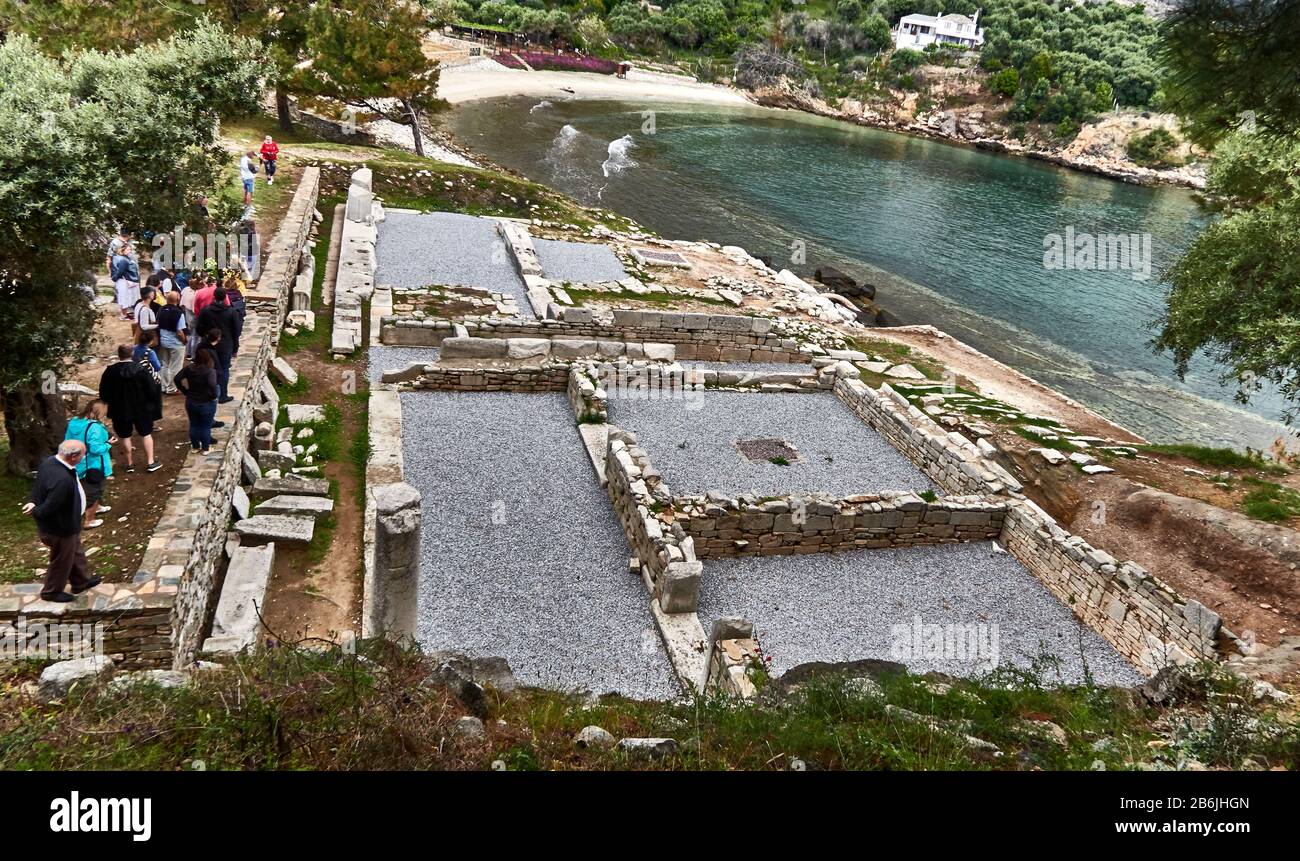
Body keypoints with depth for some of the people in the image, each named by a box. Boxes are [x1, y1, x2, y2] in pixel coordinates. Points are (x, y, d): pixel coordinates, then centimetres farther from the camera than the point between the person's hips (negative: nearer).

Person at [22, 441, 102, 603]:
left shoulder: (50, 462, -10)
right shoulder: (62, 479, -41)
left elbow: (37, 485, 2)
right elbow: (49, 508, -34)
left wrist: (34, 502, -10)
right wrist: (35, 512, -15)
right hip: (61, 528, -9)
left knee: (75, 552, 29)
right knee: (62, 561, 17)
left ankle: (81, 581, 50)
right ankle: (51, 592, 40)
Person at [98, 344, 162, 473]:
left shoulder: (110, 371, -11)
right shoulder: (141, 369, -15)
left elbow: (103, 394, -4)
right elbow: (152, 389, -12)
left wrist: (112, 403, 16)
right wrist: (150, 404, 6)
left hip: (119, 411, 1)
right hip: (141, 409, -1)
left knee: (125, 436, 14)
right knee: (146, 434, 13)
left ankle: (130, 463, 21)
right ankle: (150, 462, 13)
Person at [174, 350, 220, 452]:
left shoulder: (188, 368, -6)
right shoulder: (210, 371, -21)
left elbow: (176, 379, -6)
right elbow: (212, 385, -35)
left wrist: (185, 391, 3)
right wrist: (214, 396, -18)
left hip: (191, 402, 4)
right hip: (207, 404, -4)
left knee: (194, 425, 19)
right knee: (206, 427, 11)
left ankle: (195, 446, 31)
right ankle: (205, 448, 22)